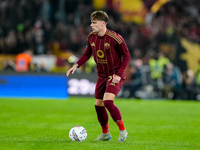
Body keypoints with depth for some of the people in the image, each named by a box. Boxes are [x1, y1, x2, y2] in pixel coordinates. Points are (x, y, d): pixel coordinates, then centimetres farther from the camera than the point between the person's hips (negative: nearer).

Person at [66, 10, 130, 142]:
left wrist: (118, 75, -19)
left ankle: (123, 131, -9)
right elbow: (87, 54, 15)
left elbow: (126, 56, -12)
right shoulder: (91, 37, -1)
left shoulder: (115, 38, -20)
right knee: (98, 105, 8)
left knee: (108, 101, -24)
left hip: (115, 75, -7)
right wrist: (76, 65, -1)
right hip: (102, 76, 7)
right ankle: (105, 134, 28)